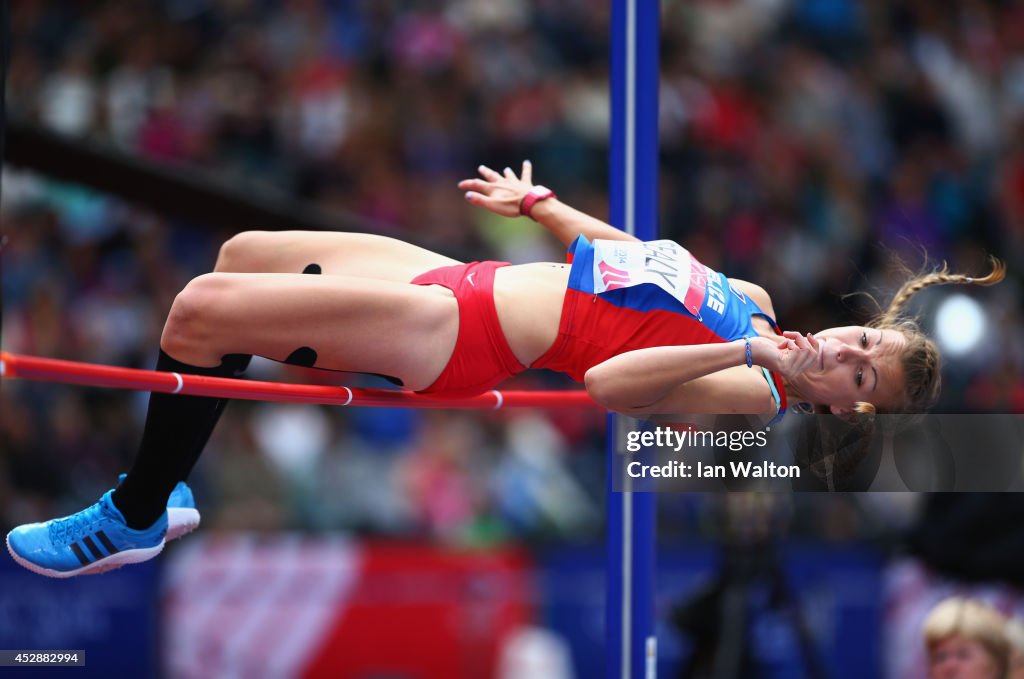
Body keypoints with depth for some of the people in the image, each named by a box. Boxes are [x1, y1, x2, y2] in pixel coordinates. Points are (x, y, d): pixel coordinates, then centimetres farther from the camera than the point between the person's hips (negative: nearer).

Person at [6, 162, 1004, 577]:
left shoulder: (753, 392, -18)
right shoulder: (753, 299, 7)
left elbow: (606, 381, -30)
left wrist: (746, 354, -38)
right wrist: (538, 204, 21)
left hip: (457, 338, -9)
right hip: (468, 279, 9)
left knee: (199, 311, -15)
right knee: (241, 255, 20)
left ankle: (130, 522, 6)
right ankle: (159, 477, 29)